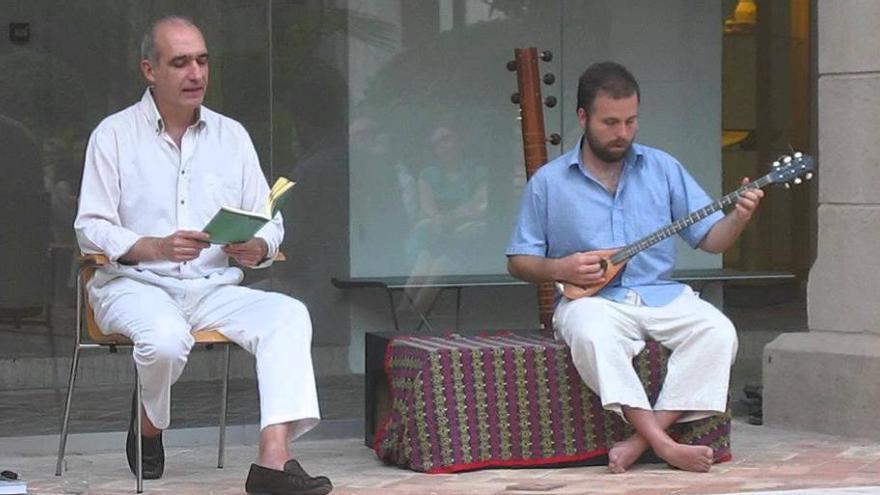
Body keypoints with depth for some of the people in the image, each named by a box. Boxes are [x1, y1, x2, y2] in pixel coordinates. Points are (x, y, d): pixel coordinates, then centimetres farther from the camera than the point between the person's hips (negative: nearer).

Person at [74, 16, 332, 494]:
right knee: (167, 337, -37)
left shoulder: (231, 135, 15)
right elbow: (92, 228, -3)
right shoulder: (115, 134, 4)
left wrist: (256, 248, -13)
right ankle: (148, 425, -1)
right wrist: (157, 247, -21)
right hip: (133, 284, -3)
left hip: (214, 288, 4)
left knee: (289, 315, -26)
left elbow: (270, 223, 13)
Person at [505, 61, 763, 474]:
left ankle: (640, 441, -30)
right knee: (593, 336, -38)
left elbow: (711, 239, 9)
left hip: (661, 295, 3)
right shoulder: (548, 183, 5)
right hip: (591, 297, -2)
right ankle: (664, 445, -39)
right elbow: (519, 262, 9)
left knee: (717, 332, -27)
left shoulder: (663, 169, 10)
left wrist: (739, 217, -13)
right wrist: (560, 268, -11)